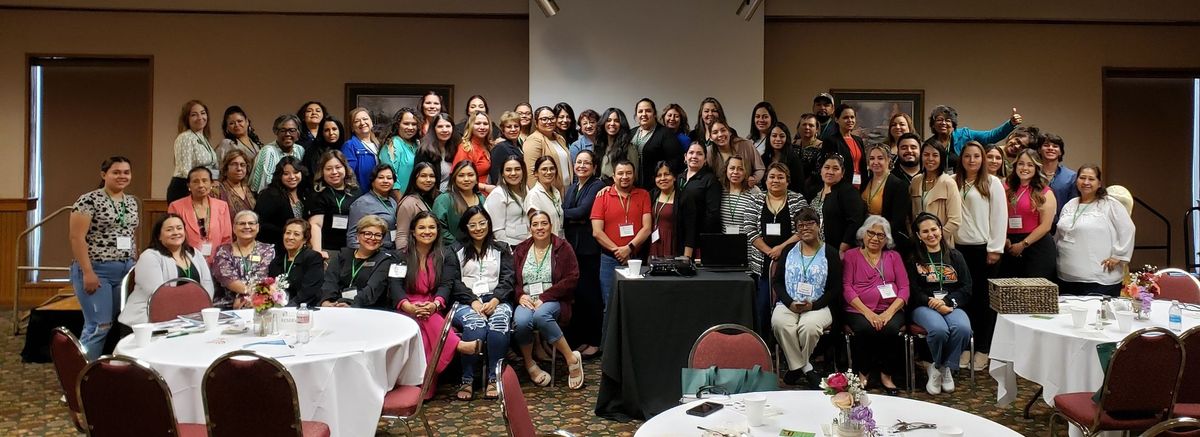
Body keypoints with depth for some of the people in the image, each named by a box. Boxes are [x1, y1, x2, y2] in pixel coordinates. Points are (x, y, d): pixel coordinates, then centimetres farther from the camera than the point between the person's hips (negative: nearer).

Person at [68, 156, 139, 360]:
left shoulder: (132, 202, 13)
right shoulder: (89, 200, -8)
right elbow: (76, 237, -12)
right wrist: (87, 272, -17)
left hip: (126, 271, 7)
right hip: (96, 271, -7)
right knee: (100, 326, -10)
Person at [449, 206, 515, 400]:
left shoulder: (501, 248, 20)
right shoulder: (456, 251, 16)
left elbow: (508, 279, 9)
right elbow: (454, 282, 3)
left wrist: (495, 300, -10)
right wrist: (473, 302, -13)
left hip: (496, 300, 1)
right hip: (466, 302, -1)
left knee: (499, 322, -34)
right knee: (475, 323, -35)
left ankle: (493, 379, -28)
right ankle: (467, 380, -27)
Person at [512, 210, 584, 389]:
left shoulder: (563, 248, 4)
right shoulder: (520, 250, 14)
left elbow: (572, 279, -5)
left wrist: (544, 297, -12)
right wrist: (520, 295, -11)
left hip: (552, 300, -3)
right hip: (527, 300, 3)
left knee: (541, 315, -38)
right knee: (521, 321, -33)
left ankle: (572, 359, -23)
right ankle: (529, 364, -8)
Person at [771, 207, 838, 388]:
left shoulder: (830, 254, 8)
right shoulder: (788, 251, 16)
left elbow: (836, 289, 3)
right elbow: (776, 281, 11)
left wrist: (813, 305, -13)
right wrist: (790, 303, -8)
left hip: (817, 307, -2)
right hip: (788, 304, 2)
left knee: (809, 326, -37)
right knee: (779, 322, -33)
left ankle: (797, 366, -6)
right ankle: (806, 370, -17)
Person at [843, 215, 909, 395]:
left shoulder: (894, 257, 19)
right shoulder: (851, 255, 13)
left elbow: (904, 288, 8)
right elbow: (846, 288, 1)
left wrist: (889, 312, -10)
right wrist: (868, 313, -13)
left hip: (890, 310, 2)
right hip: (859, 311, -1)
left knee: (890, 329, -32)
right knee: (865, 329, -34)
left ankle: (886, 375, -12)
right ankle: (862, 373, -10)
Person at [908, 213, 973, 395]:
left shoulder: (955, 256, 17)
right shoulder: (914, 258, 9)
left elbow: (967, 288, 8)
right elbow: (913, 291, -1)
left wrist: (946, 302, -11)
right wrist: (934, 304, -17)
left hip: (952, 305, 2)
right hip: (924, 306, -2)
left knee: (963, 328, -32)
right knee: (939, 329, -35)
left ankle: (947, 367, -9)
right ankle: (935, 367, -5)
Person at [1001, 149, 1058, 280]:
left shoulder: (1045, 193, 0)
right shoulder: (1007, 190, 12)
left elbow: (1046, 226, -8)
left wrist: (1023, 244, -10)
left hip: (1037, 247, -4)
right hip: (1011, 249, 4)